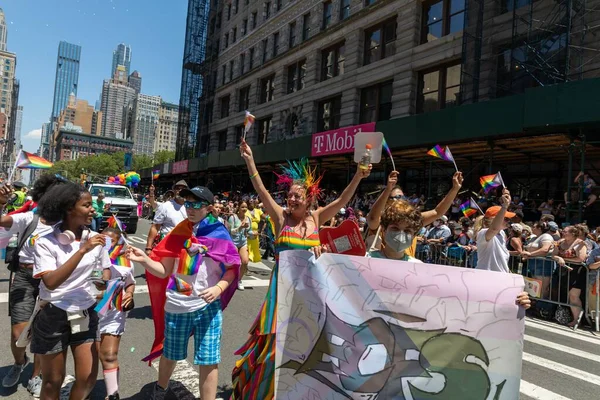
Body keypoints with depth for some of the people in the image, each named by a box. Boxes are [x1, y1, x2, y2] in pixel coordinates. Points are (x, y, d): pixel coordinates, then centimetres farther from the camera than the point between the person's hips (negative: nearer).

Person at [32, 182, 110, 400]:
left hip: (86, 314, 3)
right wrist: (82, 250, -30)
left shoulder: (95, 238, -2)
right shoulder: (46, 242, -13)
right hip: (54, 317, -3)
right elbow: (51, 282, -26)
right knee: (53, 382, 13)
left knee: (88, 379, 5)